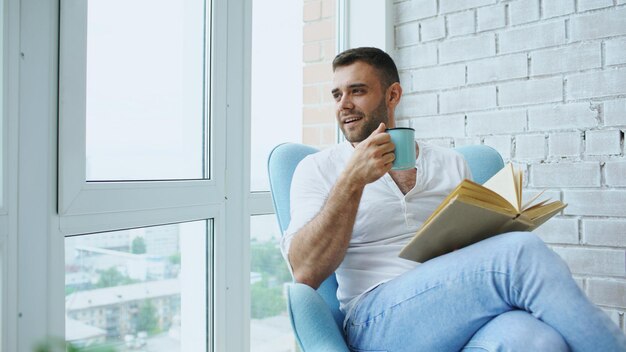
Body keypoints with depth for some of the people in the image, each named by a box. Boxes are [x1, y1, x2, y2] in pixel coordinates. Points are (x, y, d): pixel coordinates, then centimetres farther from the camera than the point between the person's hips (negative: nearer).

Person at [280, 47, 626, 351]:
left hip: (461, 311, 3)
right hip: (379, 319, -2)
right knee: (521, 252, -26)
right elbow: (305, 272, -5)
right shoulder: (319, 168, 9)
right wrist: (353, 180, -12)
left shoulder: (451, 163, 18)